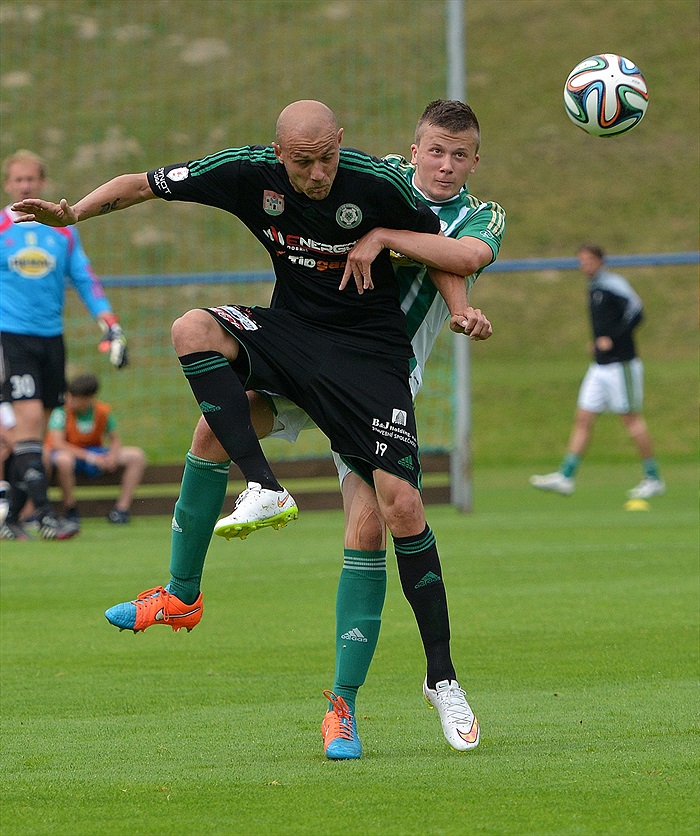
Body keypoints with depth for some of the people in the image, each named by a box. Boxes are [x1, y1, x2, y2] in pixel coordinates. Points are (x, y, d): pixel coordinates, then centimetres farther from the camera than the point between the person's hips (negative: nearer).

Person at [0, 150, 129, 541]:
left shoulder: (63, 231, 9)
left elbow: (86, 280, 11)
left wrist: (111, 326, 2)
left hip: (51, 338, 4)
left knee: (35, 430, 5)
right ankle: (45, 516, -19)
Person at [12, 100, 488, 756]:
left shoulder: (376, 184, -18)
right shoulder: (250, 173, -12)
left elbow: (439, 243, -1)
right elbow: (144, 184, -3)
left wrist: (459, 308, -16)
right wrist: (73, 212, -16)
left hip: (370, 350, -3)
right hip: (290, 327, 3)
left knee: (400, 504, -14)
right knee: (193, 330, -25)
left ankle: (442, 678, -3)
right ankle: (263, 490, -25)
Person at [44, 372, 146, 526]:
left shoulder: (103, 411, -7)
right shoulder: (61, 411, -19)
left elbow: (115, 440, 3)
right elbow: (57, 443, -27)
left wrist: (113, 455, -21)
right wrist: (90, 457, -33)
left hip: (94, 454, 4)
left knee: (136, 456, -11)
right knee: (64, 460, -43)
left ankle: (122, 508, -9)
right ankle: (70, 510, -20)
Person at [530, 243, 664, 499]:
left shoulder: (613, 284, -12)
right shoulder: (593, 288, 15)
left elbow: (635, 312, -22)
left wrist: (612, 340, -22)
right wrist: (597, 341, 13)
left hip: (620, 365, -9)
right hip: (599, 367, 9)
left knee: (631, 419, -3)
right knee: (583, 419, 3)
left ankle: (653, 480, 6)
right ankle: (565, 477, 0)